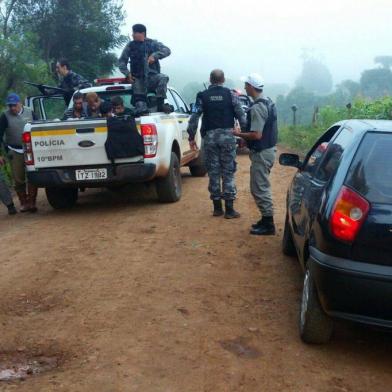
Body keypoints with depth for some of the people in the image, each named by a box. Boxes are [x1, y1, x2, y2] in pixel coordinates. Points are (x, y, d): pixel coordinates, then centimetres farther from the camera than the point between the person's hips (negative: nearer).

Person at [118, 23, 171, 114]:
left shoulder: (152, 43, 7)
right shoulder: (130, 46, 9)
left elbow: (167, 50, -5)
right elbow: (121, 61, 10)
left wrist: (154, 55, -23)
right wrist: (127, 73, -7)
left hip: (152, 76, -1)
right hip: (138, 79, 1)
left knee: (163, 78, -31)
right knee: (140, 103, -14)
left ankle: (160, 104, -29)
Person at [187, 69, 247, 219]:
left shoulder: (202, 96, 3)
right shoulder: (230, 94, 2)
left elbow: (194, 118, 0)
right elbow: (241, 116, 0)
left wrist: (191, 137, 7)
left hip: (209, 136, 1)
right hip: (227, 135, -1)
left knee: (213, 172, 8)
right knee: (228, 172, 2)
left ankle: (217, 207, 13)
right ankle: (229, 209, 1)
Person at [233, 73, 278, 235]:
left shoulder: (257, 108, -21)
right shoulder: (268, 102, 11)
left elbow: (256, 135, -26)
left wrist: (239, 134, -11)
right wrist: (245, 136, 19)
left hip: (261, 153, -10)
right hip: (268, 149, 10)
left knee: (260, 188, -4)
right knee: (261, 187, 18)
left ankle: (268, 225, 0)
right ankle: (266, 219, 24)